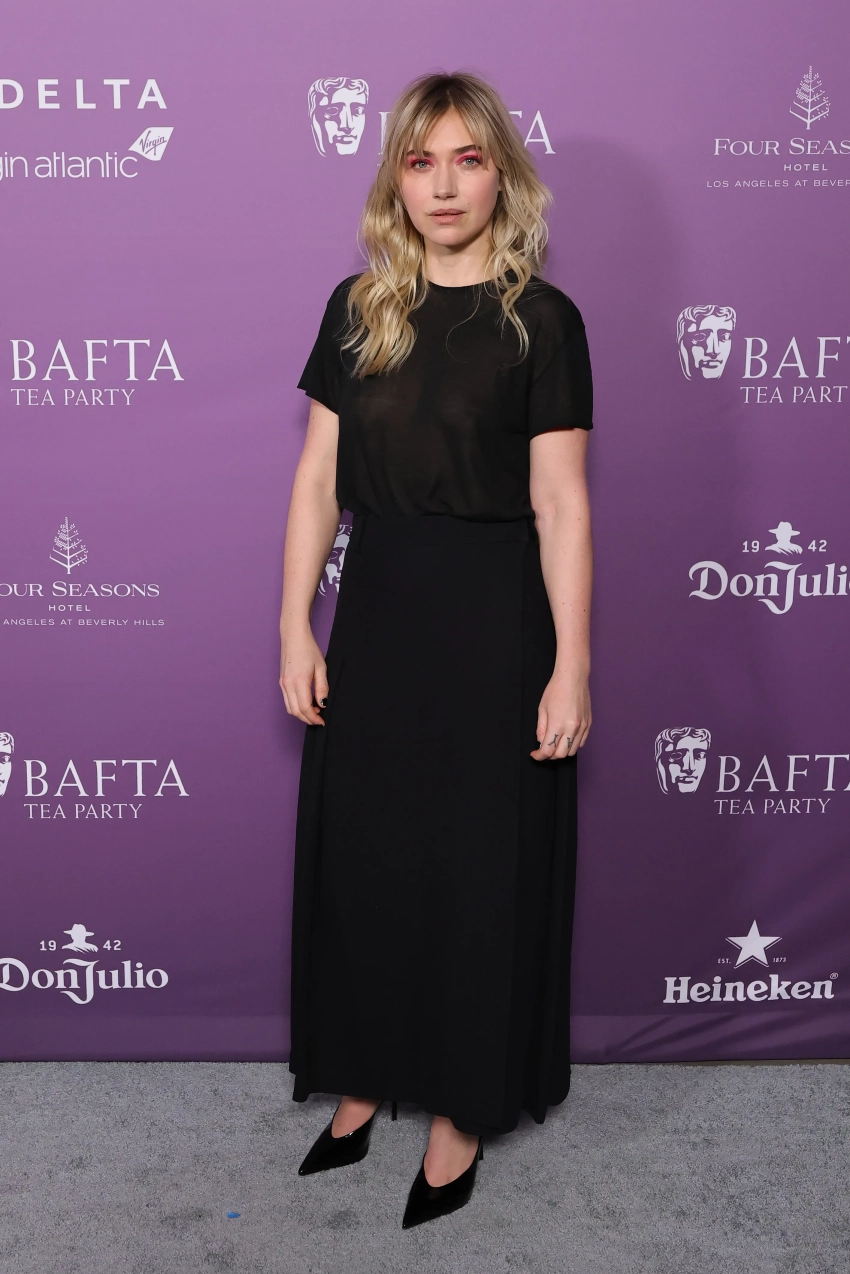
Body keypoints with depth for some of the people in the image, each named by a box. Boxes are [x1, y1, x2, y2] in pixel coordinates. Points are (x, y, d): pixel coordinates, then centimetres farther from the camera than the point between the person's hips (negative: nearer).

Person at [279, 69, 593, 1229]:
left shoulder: (540, 317, -4)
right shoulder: (357, 308, 6)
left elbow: (561, 505, -8)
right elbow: (318, 479, 5)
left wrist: (571, 666, -12)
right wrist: (297, 628, 0)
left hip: (490, 613, -4)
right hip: (375, 604, 4)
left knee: (480, 860, 7)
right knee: (362, 849, 12)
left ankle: (463, 1108, 26)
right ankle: (365, 1077, 33)